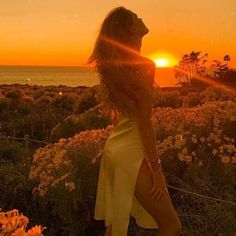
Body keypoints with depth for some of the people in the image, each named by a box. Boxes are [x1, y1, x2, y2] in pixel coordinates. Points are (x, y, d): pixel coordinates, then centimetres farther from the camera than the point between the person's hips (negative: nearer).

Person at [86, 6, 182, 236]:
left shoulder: (110, 67, 6)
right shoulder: (143, 66, -15)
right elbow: (144, 122, -16)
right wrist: (156, 167, -13)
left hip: (112, 146, 8)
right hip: (134, 151, -8)